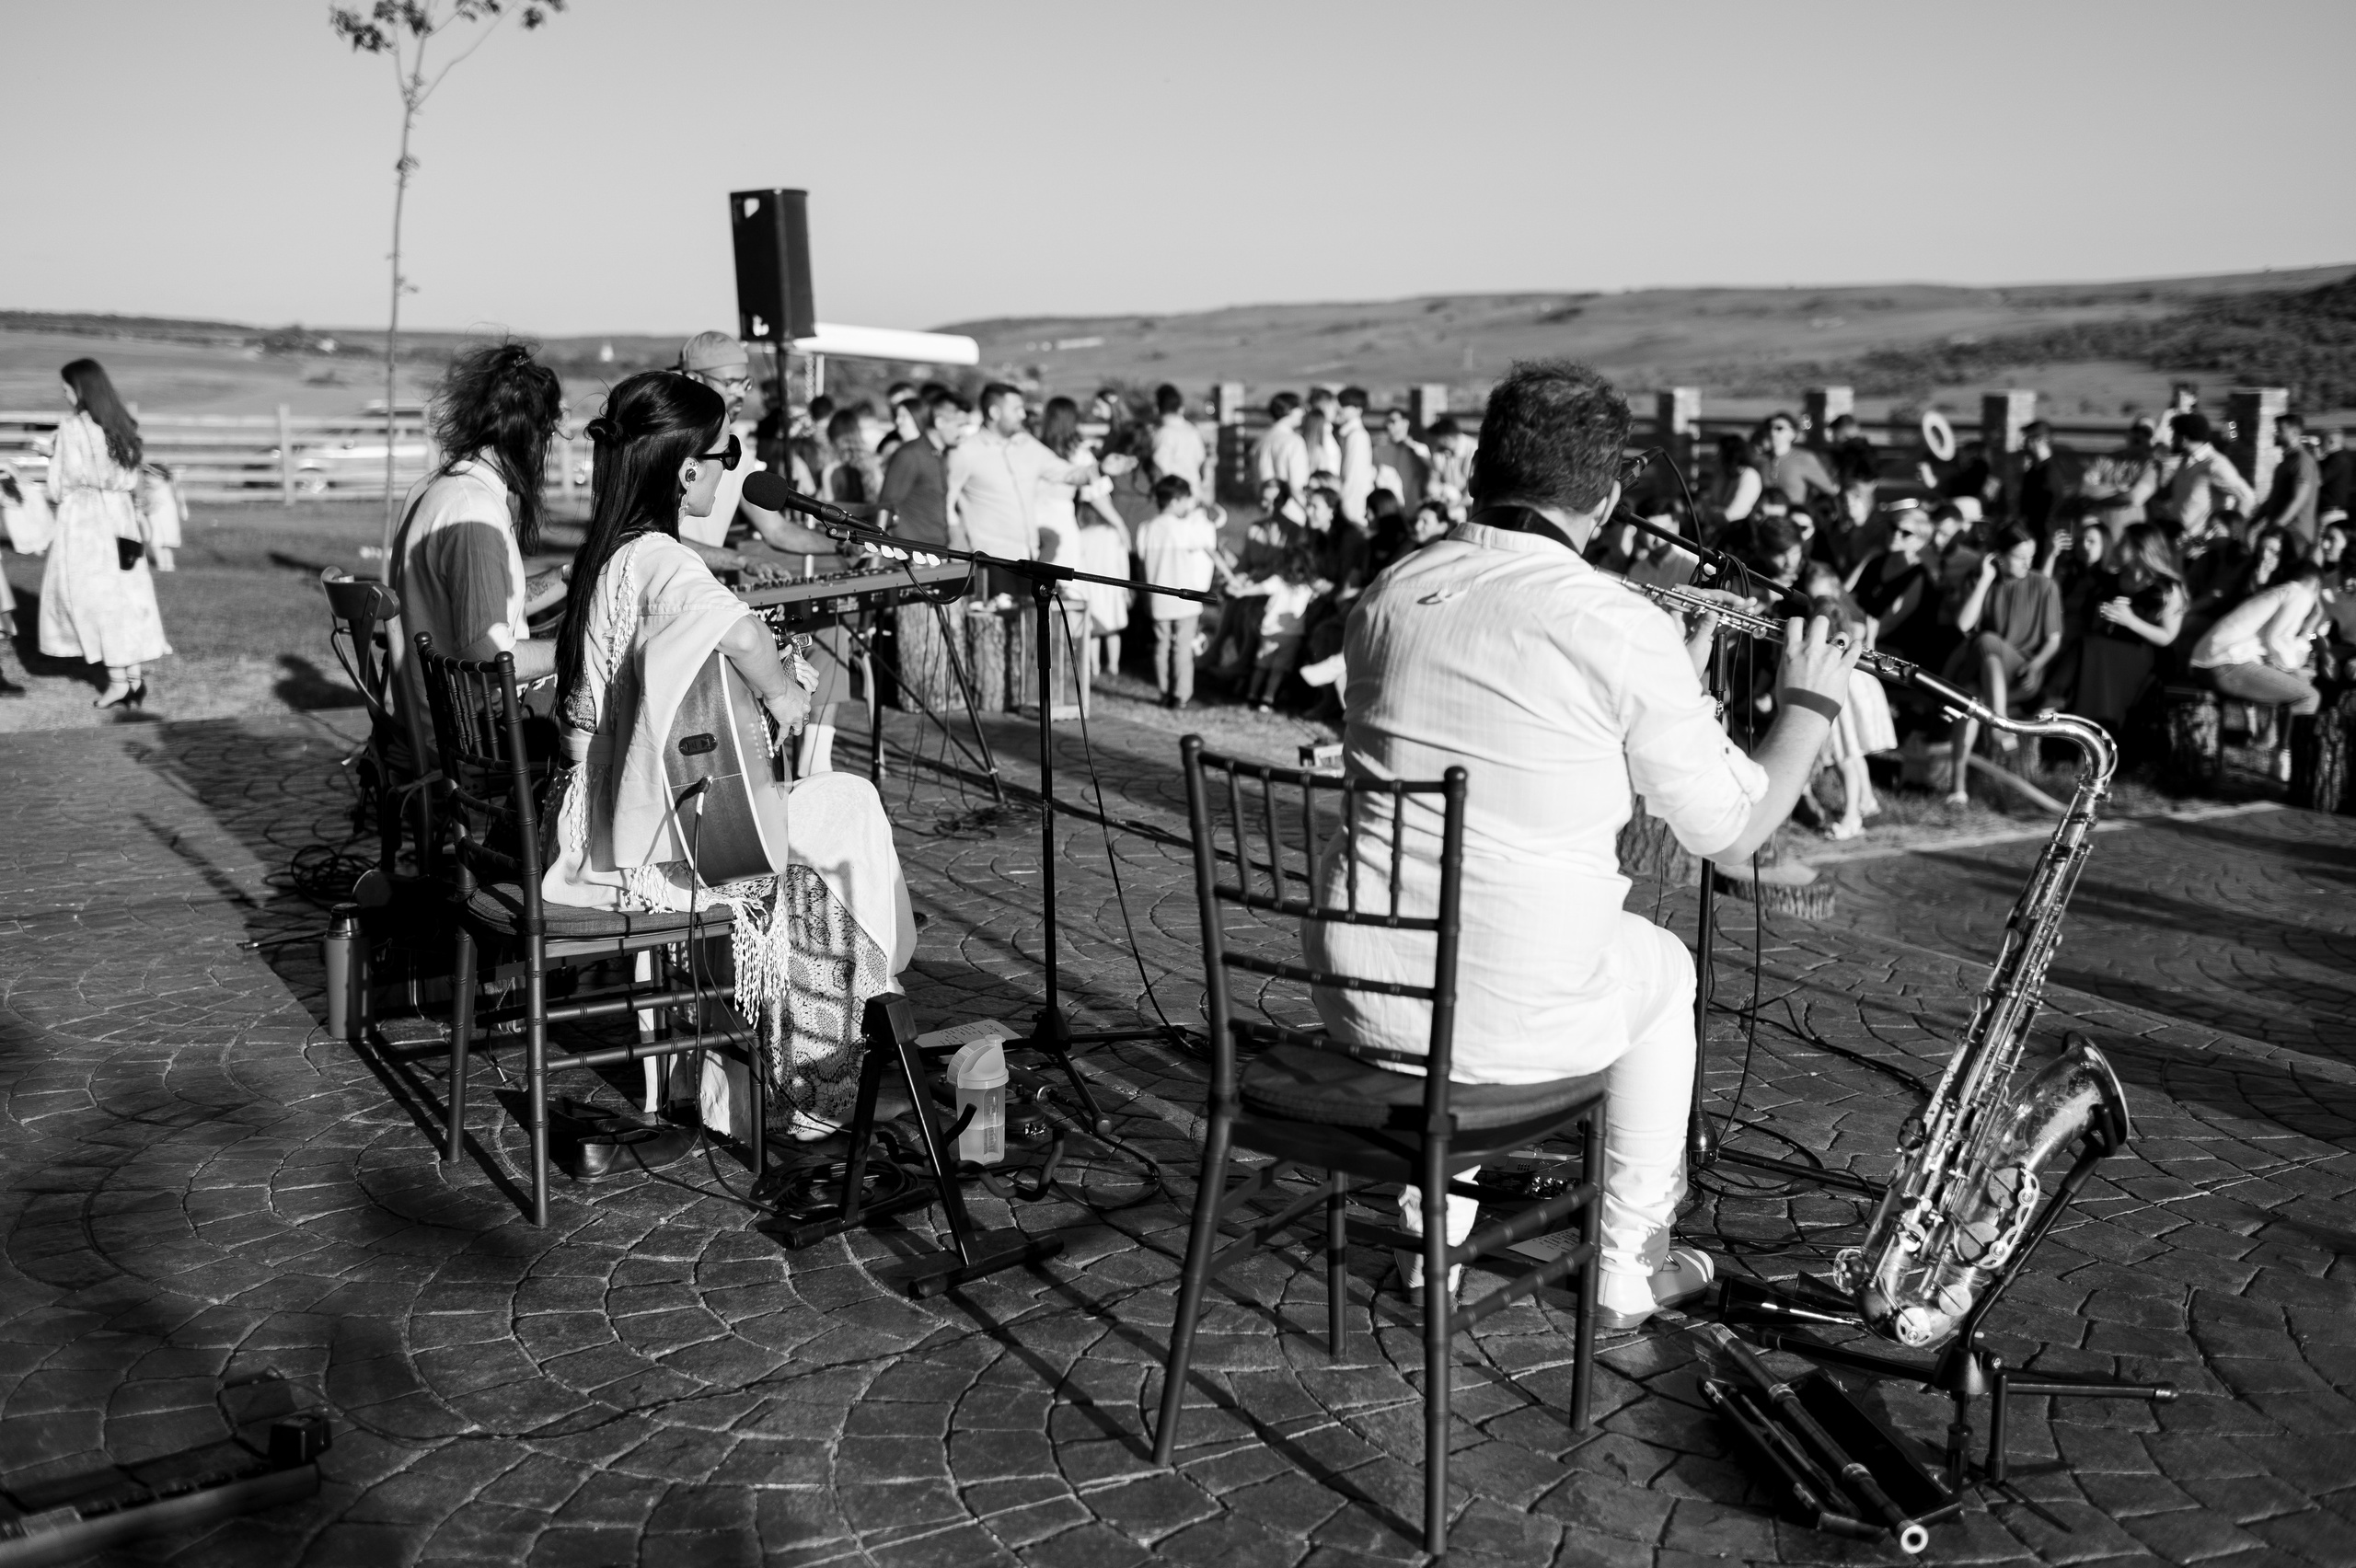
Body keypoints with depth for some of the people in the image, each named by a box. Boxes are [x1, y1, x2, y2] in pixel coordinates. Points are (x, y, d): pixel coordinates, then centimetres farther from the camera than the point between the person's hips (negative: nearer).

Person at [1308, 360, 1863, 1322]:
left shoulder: (1387, 597, 3)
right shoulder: (1624, 629, -13)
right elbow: (1732, 833, -3)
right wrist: (1811, 704, 15)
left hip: (1357, 992, 4)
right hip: (1512, 1017, -4)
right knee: (1663, 971, 29)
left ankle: (1435, 1227, 43)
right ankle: (1629, 1269, 37)